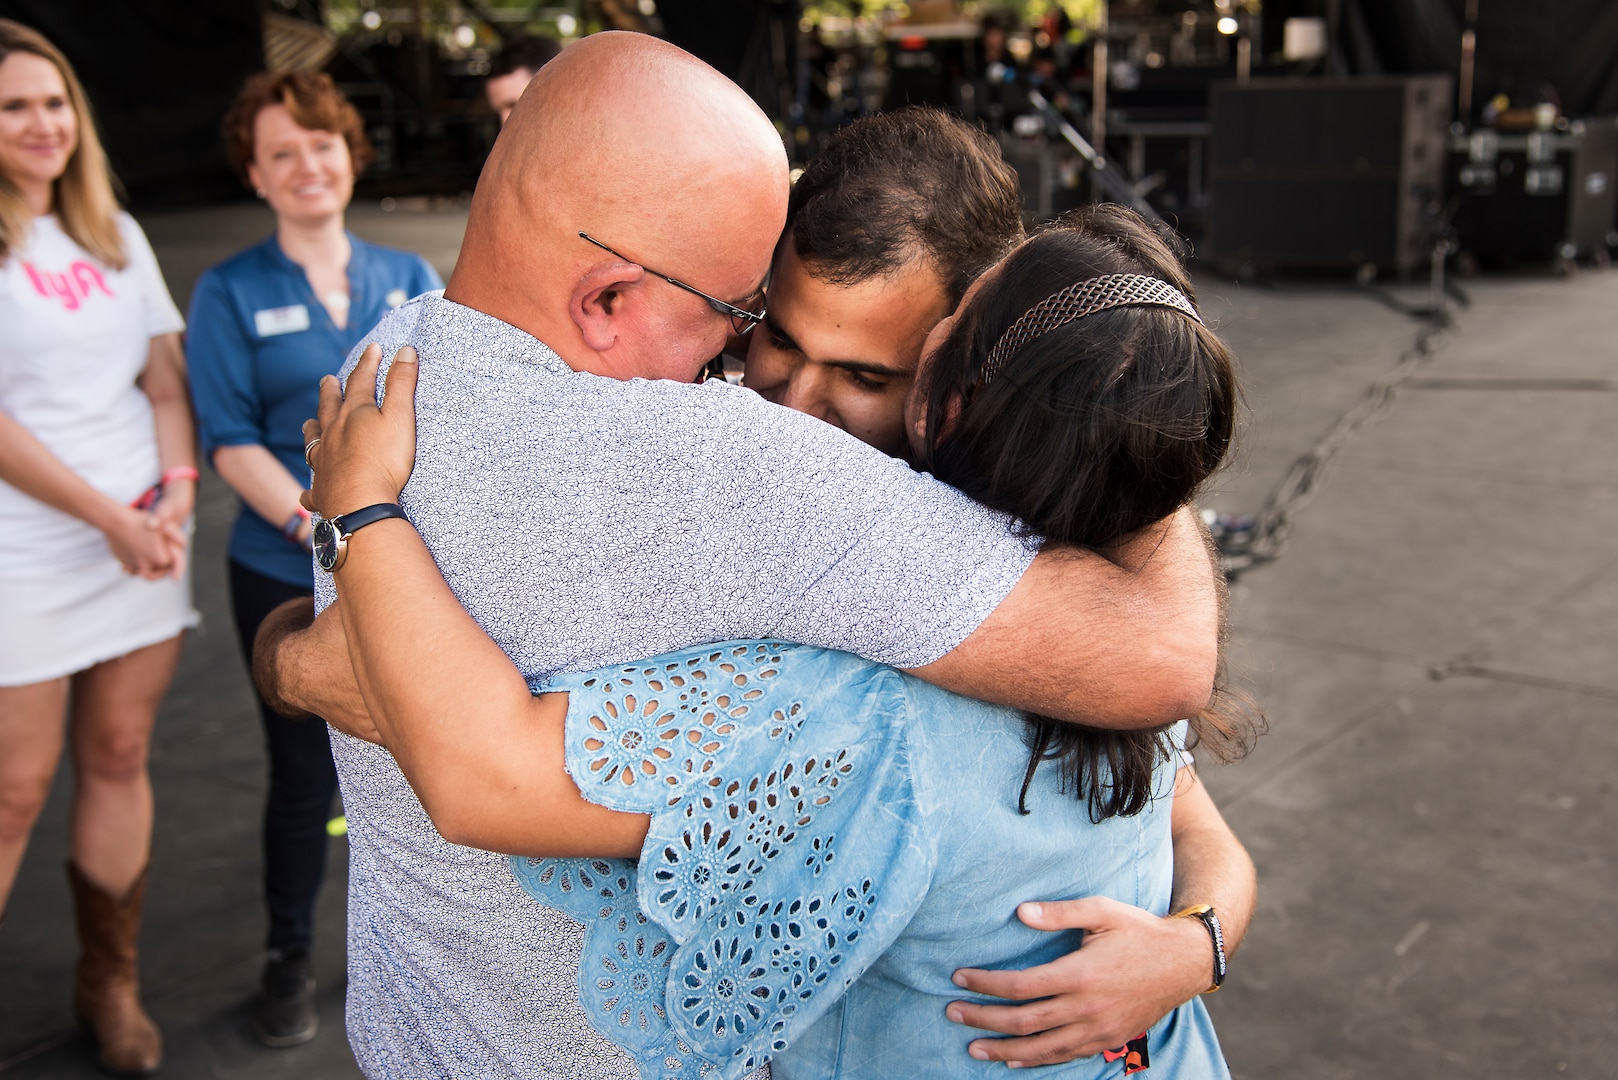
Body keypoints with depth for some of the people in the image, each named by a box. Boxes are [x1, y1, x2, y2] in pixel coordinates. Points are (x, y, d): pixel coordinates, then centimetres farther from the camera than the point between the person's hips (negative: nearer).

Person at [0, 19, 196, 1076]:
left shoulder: (115, 232, 11)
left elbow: (166, 376, 10)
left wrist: (176, 493, -6)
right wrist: (111, 518, -14)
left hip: (145, 542, 5)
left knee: (120, 761, 11)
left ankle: (111, 982, 26)